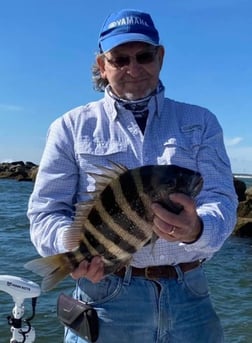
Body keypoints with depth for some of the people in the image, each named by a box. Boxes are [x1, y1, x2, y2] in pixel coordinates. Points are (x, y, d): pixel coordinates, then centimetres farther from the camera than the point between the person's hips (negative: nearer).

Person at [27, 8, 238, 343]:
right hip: (106, 298, -1)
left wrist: (197, 231, -28)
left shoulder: (200, 123, 6)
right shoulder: (71, 127, 3)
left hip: (189, 295, 2)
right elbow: (45, 212, -1)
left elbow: (221, 199, -4)